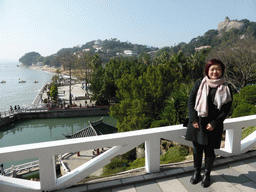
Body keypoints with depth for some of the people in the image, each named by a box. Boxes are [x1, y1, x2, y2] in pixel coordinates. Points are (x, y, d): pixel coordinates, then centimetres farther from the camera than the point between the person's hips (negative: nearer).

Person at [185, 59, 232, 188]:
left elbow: (226, 110, -2)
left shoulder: (226, 89, -1)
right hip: (197, 123, 1)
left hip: (213, 126, -1)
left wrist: (214, 123, -10)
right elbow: (191, 101, 0)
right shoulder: (199, 84, 1)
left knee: (209, 151, 9)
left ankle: (207, 174, 33)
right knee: (197, 149, 12)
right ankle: (196, 172, 33)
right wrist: (193, 119, -9)